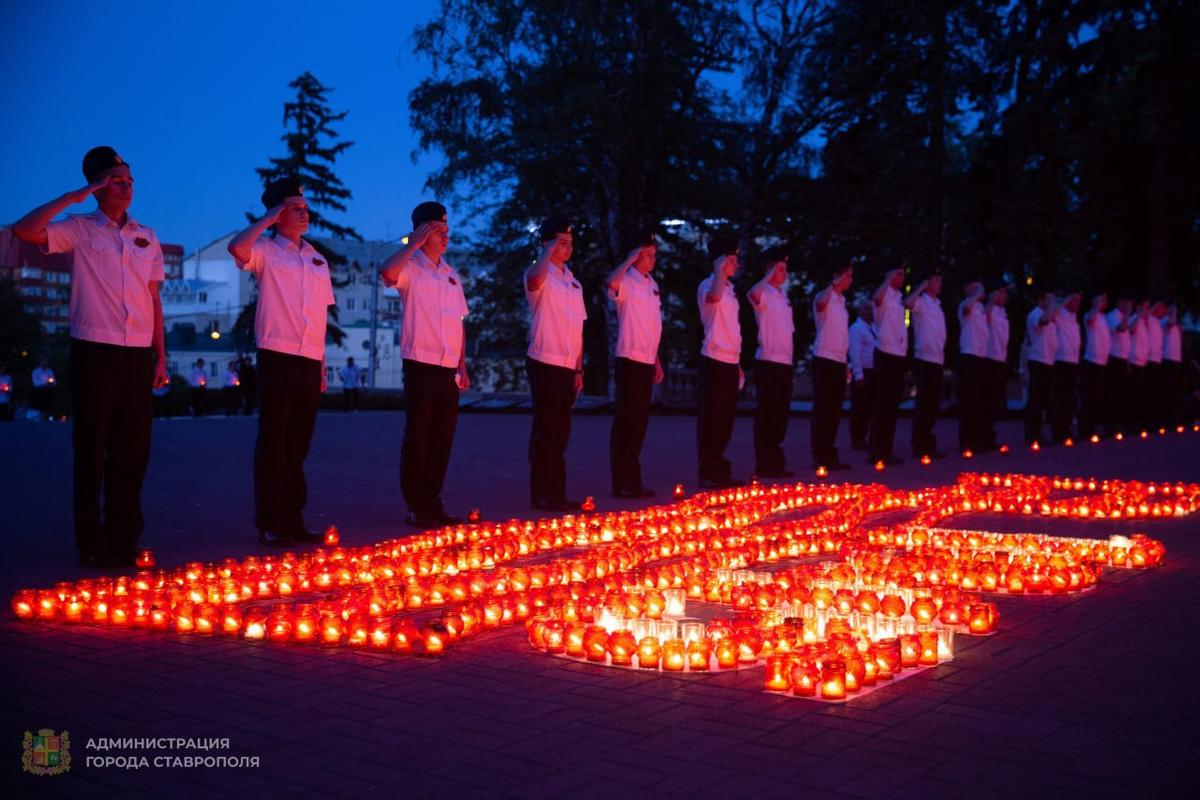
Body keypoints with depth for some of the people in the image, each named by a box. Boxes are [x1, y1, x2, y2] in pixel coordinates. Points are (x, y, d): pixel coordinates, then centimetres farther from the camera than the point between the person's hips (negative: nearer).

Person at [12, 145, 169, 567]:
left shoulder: (147, 238, 15)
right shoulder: (80, 229, 3)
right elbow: (24, 230, -14)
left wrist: (160, 355, 9)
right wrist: (72, 197, -12)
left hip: (138, 354, 4)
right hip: (95, 351, -4)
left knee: (132, 451, 5)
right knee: (92, 449, 0)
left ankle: (123, 539, 13)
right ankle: (91, 544, 5)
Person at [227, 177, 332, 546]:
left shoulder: (317, 260, 17)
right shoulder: (266, 251, 1)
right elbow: (237, 247, -23)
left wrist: (322, 367, 13)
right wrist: (268, 219, -9)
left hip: (310, 360, 6)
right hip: (278, 355, -5)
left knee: (298, 444, 10)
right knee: (274, 441, -2)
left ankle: (293, 519, 17)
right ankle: (269, 523, 3)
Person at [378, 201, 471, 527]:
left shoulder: (452, 274, 16)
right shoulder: (411, 268, -2)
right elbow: (387, 273, -27)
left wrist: (462, 366, 11)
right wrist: (413, 244, -17)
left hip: (448, 369, 6)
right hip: (420, 365, -6)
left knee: (442, 438, 8)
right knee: (417, 437, -2)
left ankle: (432, 503, 17)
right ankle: (415, 508, 3)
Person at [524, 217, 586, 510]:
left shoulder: (572, 281, 17)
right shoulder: (541, 275, -6)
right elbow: (534, 280, -35)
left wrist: (578, 368, 13)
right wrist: (548, 251, -24)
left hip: (567, 366, 8)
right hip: (545, 362, -7)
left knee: (560, 432, 12)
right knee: (546, 431, -4)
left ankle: (556, 494, 20)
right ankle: (543, 495, 2)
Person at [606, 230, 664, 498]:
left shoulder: (653, 285, 16)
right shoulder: (626, 282, -8)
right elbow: (611, 283, -35)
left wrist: (657, 361, 18)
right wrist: (630, 260, -22)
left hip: (647, 361, 8)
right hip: (629, 359, -8)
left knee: (640, 421, 11)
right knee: (625, 421, -4)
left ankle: (633, 480, 18)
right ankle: (621, 483, 1)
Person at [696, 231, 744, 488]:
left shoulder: (729, 289, 19)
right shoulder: (708, 285, -8)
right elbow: (714, 297, -36)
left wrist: (737, 363, 17)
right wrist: (719, 270, -29)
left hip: (730, 361, 9)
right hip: (714, 360, -9)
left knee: (725, 419, 12)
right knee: (711, 418, -4)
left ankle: (719, 471, 20)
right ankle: (708, 473, 1)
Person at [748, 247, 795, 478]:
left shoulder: (783, 296, 18)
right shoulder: (764, 294, -8)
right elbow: (752, 295, -35)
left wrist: (791, 361, 17)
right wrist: (769, 277, -24)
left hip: (784, 363, 8)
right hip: (768, 362, -8)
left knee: (780, 415, 12)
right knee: (767, 415, -4)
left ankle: (775, 462, 19)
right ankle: (764, 464, 1)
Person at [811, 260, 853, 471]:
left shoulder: (842, 301, 18)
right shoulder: (824, 297, -7)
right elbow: (820, 304, -34)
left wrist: (846, 361, 18)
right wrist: (834, 284, -24)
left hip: (839, 361, 8)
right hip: (825, 359, -8)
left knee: (834, 410, 10)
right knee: (822, 409, -5)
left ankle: (829, 454, 15)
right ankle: (819, 456, -2)